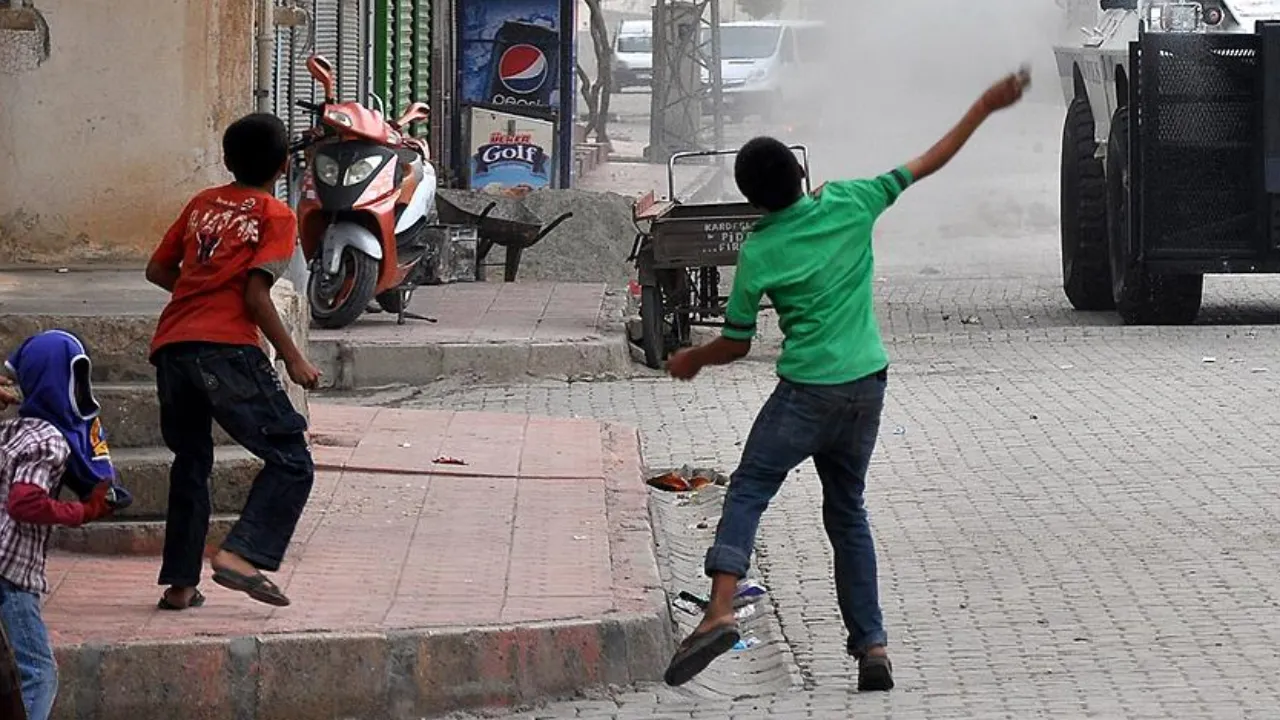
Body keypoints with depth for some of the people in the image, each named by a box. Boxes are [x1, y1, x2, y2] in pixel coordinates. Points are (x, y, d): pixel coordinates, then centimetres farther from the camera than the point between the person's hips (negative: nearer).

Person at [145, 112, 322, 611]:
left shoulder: (202, 204, 20)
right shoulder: (275, 215, 3)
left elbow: (158, 270, 22)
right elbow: (256, 295, -7)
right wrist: (293, 359, -2)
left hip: (170, 346, 7)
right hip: (226, 348, -7)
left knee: (190, 463, 20)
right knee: (291, 461, -2)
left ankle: (180, 583, 17)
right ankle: (241, 554, -19)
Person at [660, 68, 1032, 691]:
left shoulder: (757, 254, -7)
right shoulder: (849, 204, -3)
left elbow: (736, 345, 1)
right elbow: (928, 163, 4)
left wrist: (690, 359, 21)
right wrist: (984, 108, 12)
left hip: (807, 393, -4)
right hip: (867, 384, 4)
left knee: (748, 492, 3)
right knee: (847, 511, 15)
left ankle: (720, 612, -19)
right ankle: (871, 646, 10)